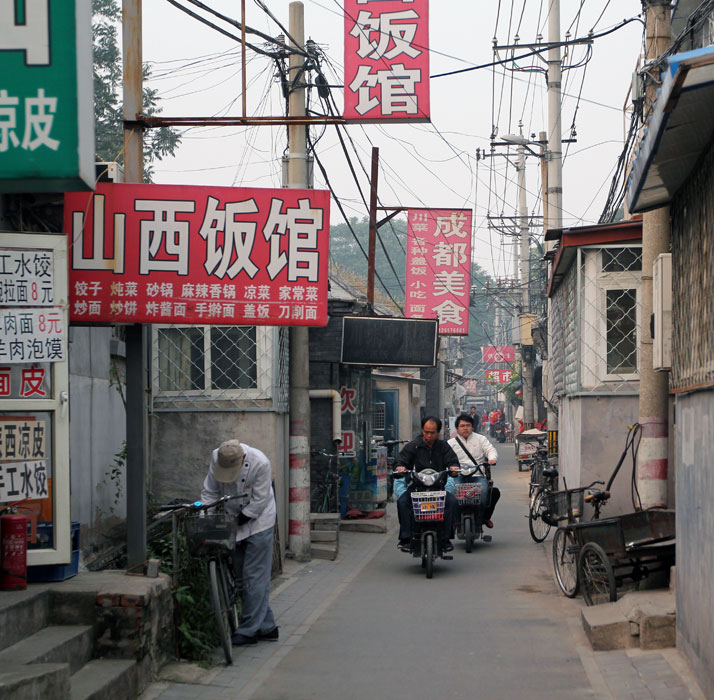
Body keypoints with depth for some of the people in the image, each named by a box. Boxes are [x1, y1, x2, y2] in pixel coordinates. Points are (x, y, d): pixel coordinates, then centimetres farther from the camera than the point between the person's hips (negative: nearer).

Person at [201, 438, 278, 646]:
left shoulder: (260, 463, -25)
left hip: (257, 522, -6)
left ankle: (249, 631, -3)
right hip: (233, 522, 6)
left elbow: (258, 502, -19)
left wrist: (236, 522, -19)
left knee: (254, 577, -8)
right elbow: (210, 492, -4)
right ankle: (267, 627, 16)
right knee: (241, 575, 8)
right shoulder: (216, 458, -12)